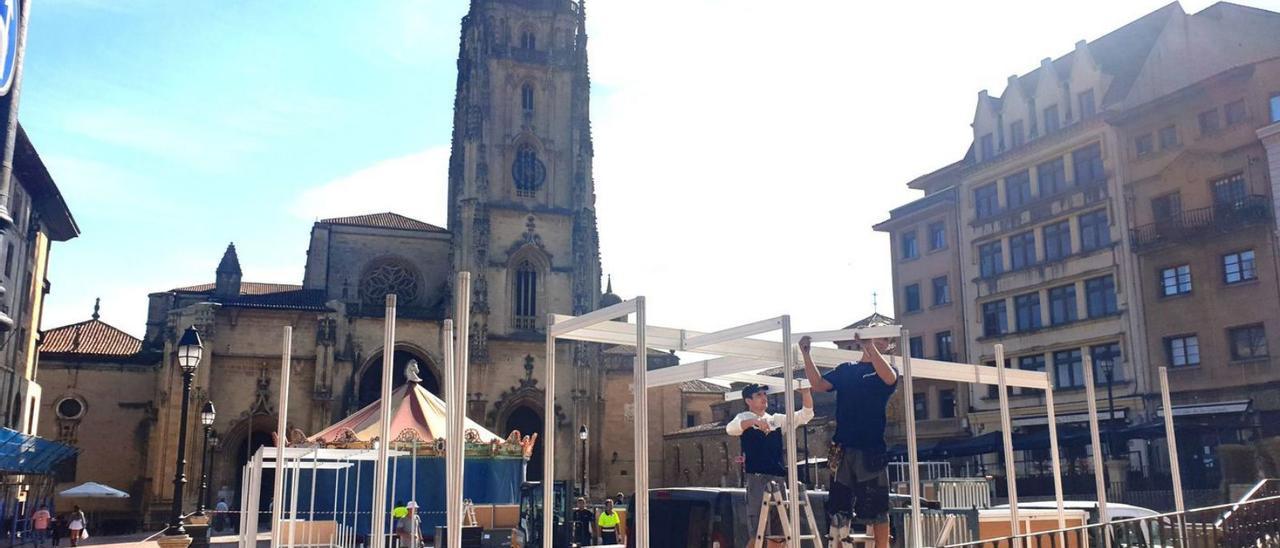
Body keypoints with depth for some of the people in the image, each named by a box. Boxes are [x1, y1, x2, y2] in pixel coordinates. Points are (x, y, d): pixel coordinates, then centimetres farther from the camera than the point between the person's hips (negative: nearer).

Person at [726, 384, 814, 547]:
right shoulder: (744, 418, 3)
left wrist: (805, 391, -6)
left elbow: (806, 414, 10)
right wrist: (755, 421, -35)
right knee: (757, 535, -7)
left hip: (779, 479, 5)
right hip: (757, 479, -5)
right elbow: (730, 428, -19)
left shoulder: (777, 419, 15)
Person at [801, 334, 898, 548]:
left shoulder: (886, 370, 6)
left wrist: (869, 346, -28)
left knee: (877, 510, -1)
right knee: (838, 509, 5)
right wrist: (806, 354, -7)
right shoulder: (845, 370, 15)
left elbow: (889, 378, -18)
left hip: (871, 451, -3)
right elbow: (818, 384, 3)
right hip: (842, 450, 3)